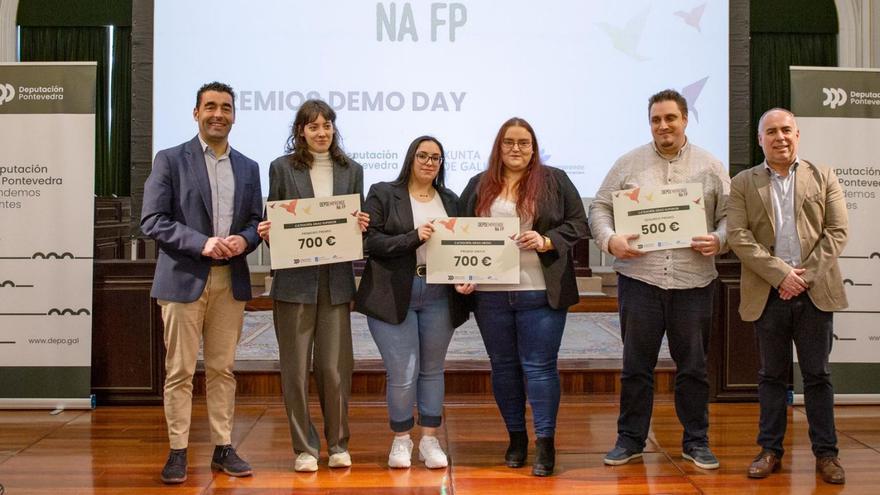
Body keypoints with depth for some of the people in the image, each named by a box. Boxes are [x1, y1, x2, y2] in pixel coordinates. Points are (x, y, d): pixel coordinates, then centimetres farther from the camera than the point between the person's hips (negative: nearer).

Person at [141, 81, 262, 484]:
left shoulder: (248, 168, 14)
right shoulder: (170, 160, 1)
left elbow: (257, 221, 15)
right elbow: (152, 220, -6)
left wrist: (244, 239, -9)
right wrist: (202, 243, -18)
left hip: (231, 280, 4)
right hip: (184, 278, -3)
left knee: (222, 369, 8)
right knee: (179, 371, 1)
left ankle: (223, 448, 16)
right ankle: (178, 451, 9)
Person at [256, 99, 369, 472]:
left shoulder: (351, 170, 12)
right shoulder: (282, 167, 5)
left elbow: (359, 223, 14)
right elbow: (271, 220, 7)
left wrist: (361, 226, -8)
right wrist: (266, 232, -14)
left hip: (336, 280, 1)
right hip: (294, 279, -1)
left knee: (335, 367, 2)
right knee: (296, 367, 3)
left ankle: (338, 445, 18)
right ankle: (304, 448, 15)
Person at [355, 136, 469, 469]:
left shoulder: (451, 200, 13)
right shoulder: (383, 195, 1)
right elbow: (372, 242, -7)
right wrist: (414, 237, -18)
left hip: (439, 295, 4)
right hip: (394, 295, -4)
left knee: (432, 369, 11)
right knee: (402, 374, -3)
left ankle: (429, 439, 23)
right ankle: (401, 439, 17)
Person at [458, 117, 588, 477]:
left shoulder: (554, 181, 4)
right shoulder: (479, 186, 11)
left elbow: (578, 223, 2)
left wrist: (546, 241, -13)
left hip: (540, 292, -3)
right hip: (490, 293, 3)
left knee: (539, 366, -2)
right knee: (503, 366, 10)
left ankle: (545, 444, 5)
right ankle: (516, 437, 23)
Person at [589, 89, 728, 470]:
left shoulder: (710, 167, 8)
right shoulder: (628, 164, 7)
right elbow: (600, 208, 7)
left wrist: (718, 241, -10)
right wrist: (610, 239, -10)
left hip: (692, 281, 0)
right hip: (639, 278, 0)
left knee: (693, 366, 9)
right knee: (636, 365, 7)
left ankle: (696, 442, 22)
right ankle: (630, 440, 19)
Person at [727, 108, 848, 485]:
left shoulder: (823, 177, 9)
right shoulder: (743, 184, 6)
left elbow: (837, 231, 1)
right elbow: (738, 236, -5)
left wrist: (805, 275, -11)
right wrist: (781, 274, -14)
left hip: (815, 291, 0)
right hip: (768, 293, 0)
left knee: (817, 375, 6)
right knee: (771, 375, 8)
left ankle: (826, 453, 14)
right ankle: (770, 450, 16)